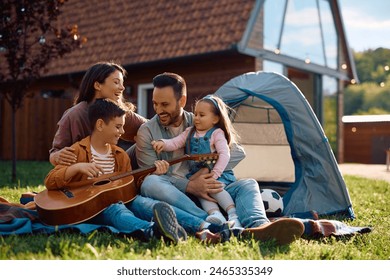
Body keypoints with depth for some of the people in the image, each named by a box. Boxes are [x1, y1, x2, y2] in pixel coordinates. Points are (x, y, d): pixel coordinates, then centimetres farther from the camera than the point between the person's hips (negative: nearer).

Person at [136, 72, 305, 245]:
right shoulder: (147, 131, 3)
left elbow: (235, 153, 6)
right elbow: (151, 177, -7)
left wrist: (209, 172, -12)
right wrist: (189, 186, -22)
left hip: (206, 195, 3)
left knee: (248, 184, -17)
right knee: (151, 182, -35)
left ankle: (258, 227, -54)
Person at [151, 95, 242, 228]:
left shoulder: (217, 133, 0)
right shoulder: (190, 132, 16)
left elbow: (224, 155, -10)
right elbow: (175, 142, 8)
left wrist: (214, 175, -18)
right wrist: (163, 143, -14)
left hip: (218, 173, -4)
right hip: (196, 175, 4)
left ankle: (233, 215, -35)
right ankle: (215, 213, -49)